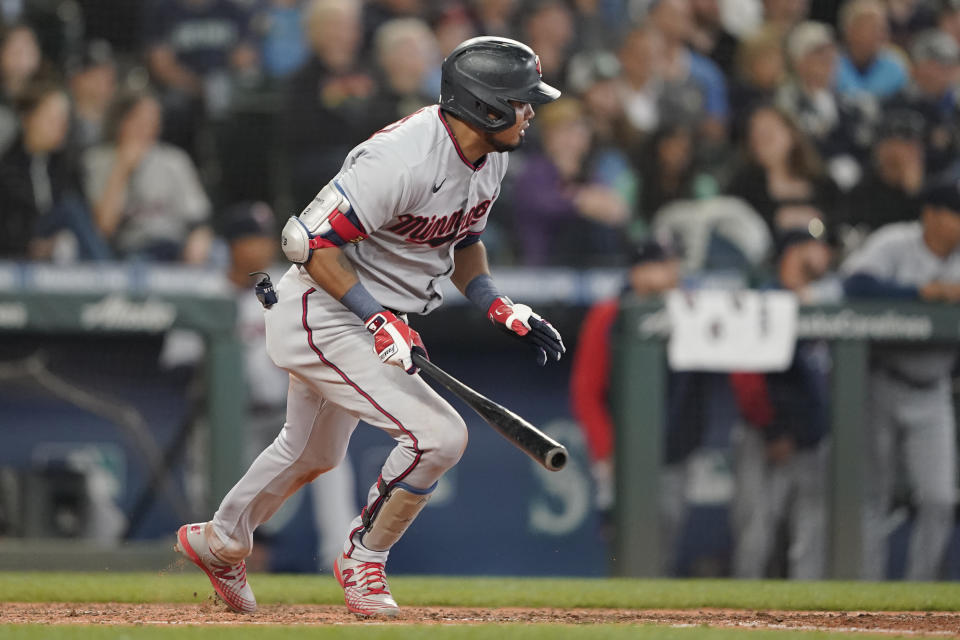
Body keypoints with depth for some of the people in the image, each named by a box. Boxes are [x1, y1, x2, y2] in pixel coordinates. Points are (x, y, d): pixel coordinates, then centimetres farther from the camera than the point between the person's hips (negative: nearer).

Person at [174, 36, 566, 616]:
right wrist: (378, 320, -31)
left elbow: (463, 241, 16)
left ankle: (219, 542, 51)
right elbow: (307, 239, -28)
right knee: (438, 434, -19)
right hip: (322, 318, -10)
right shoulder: (404, 159, -31)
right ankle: (363, 561, 2)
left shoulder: (490, 158, -2)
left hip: (366, 316, 10)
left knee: (314, 455, 28)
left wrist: (502, 308, 0)